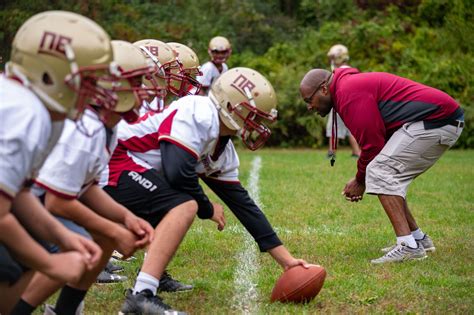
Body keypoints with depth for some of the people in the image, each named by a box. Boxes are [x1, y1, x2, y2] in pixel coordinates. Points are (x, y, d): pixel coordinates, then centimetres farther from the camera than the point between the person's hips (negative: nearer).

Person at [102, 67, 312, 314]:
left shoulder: (223, 151, 12)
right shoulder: (200, 114, -18)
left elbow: (241, 201, 15)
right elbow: (178, 172, -27)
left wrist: (285, 259, 14)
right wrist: (208, 209, -7)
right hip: (114, 162, -11)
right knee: (185, 207, -25)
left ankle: (153, 273, 25)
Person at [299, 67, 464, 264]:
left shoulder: (349, 93, -14)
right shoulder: (350, 84, 20)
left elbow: (372, 142, -15)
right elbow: (375, 138, 20)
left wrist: (361, 181, -1)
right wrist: (362, 178, 12)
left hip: (434, 120, -11)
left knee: (380, 172, -14)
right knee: (389, 177, 16)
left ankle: (408, 246, -19)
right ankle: (418, 239, 22)